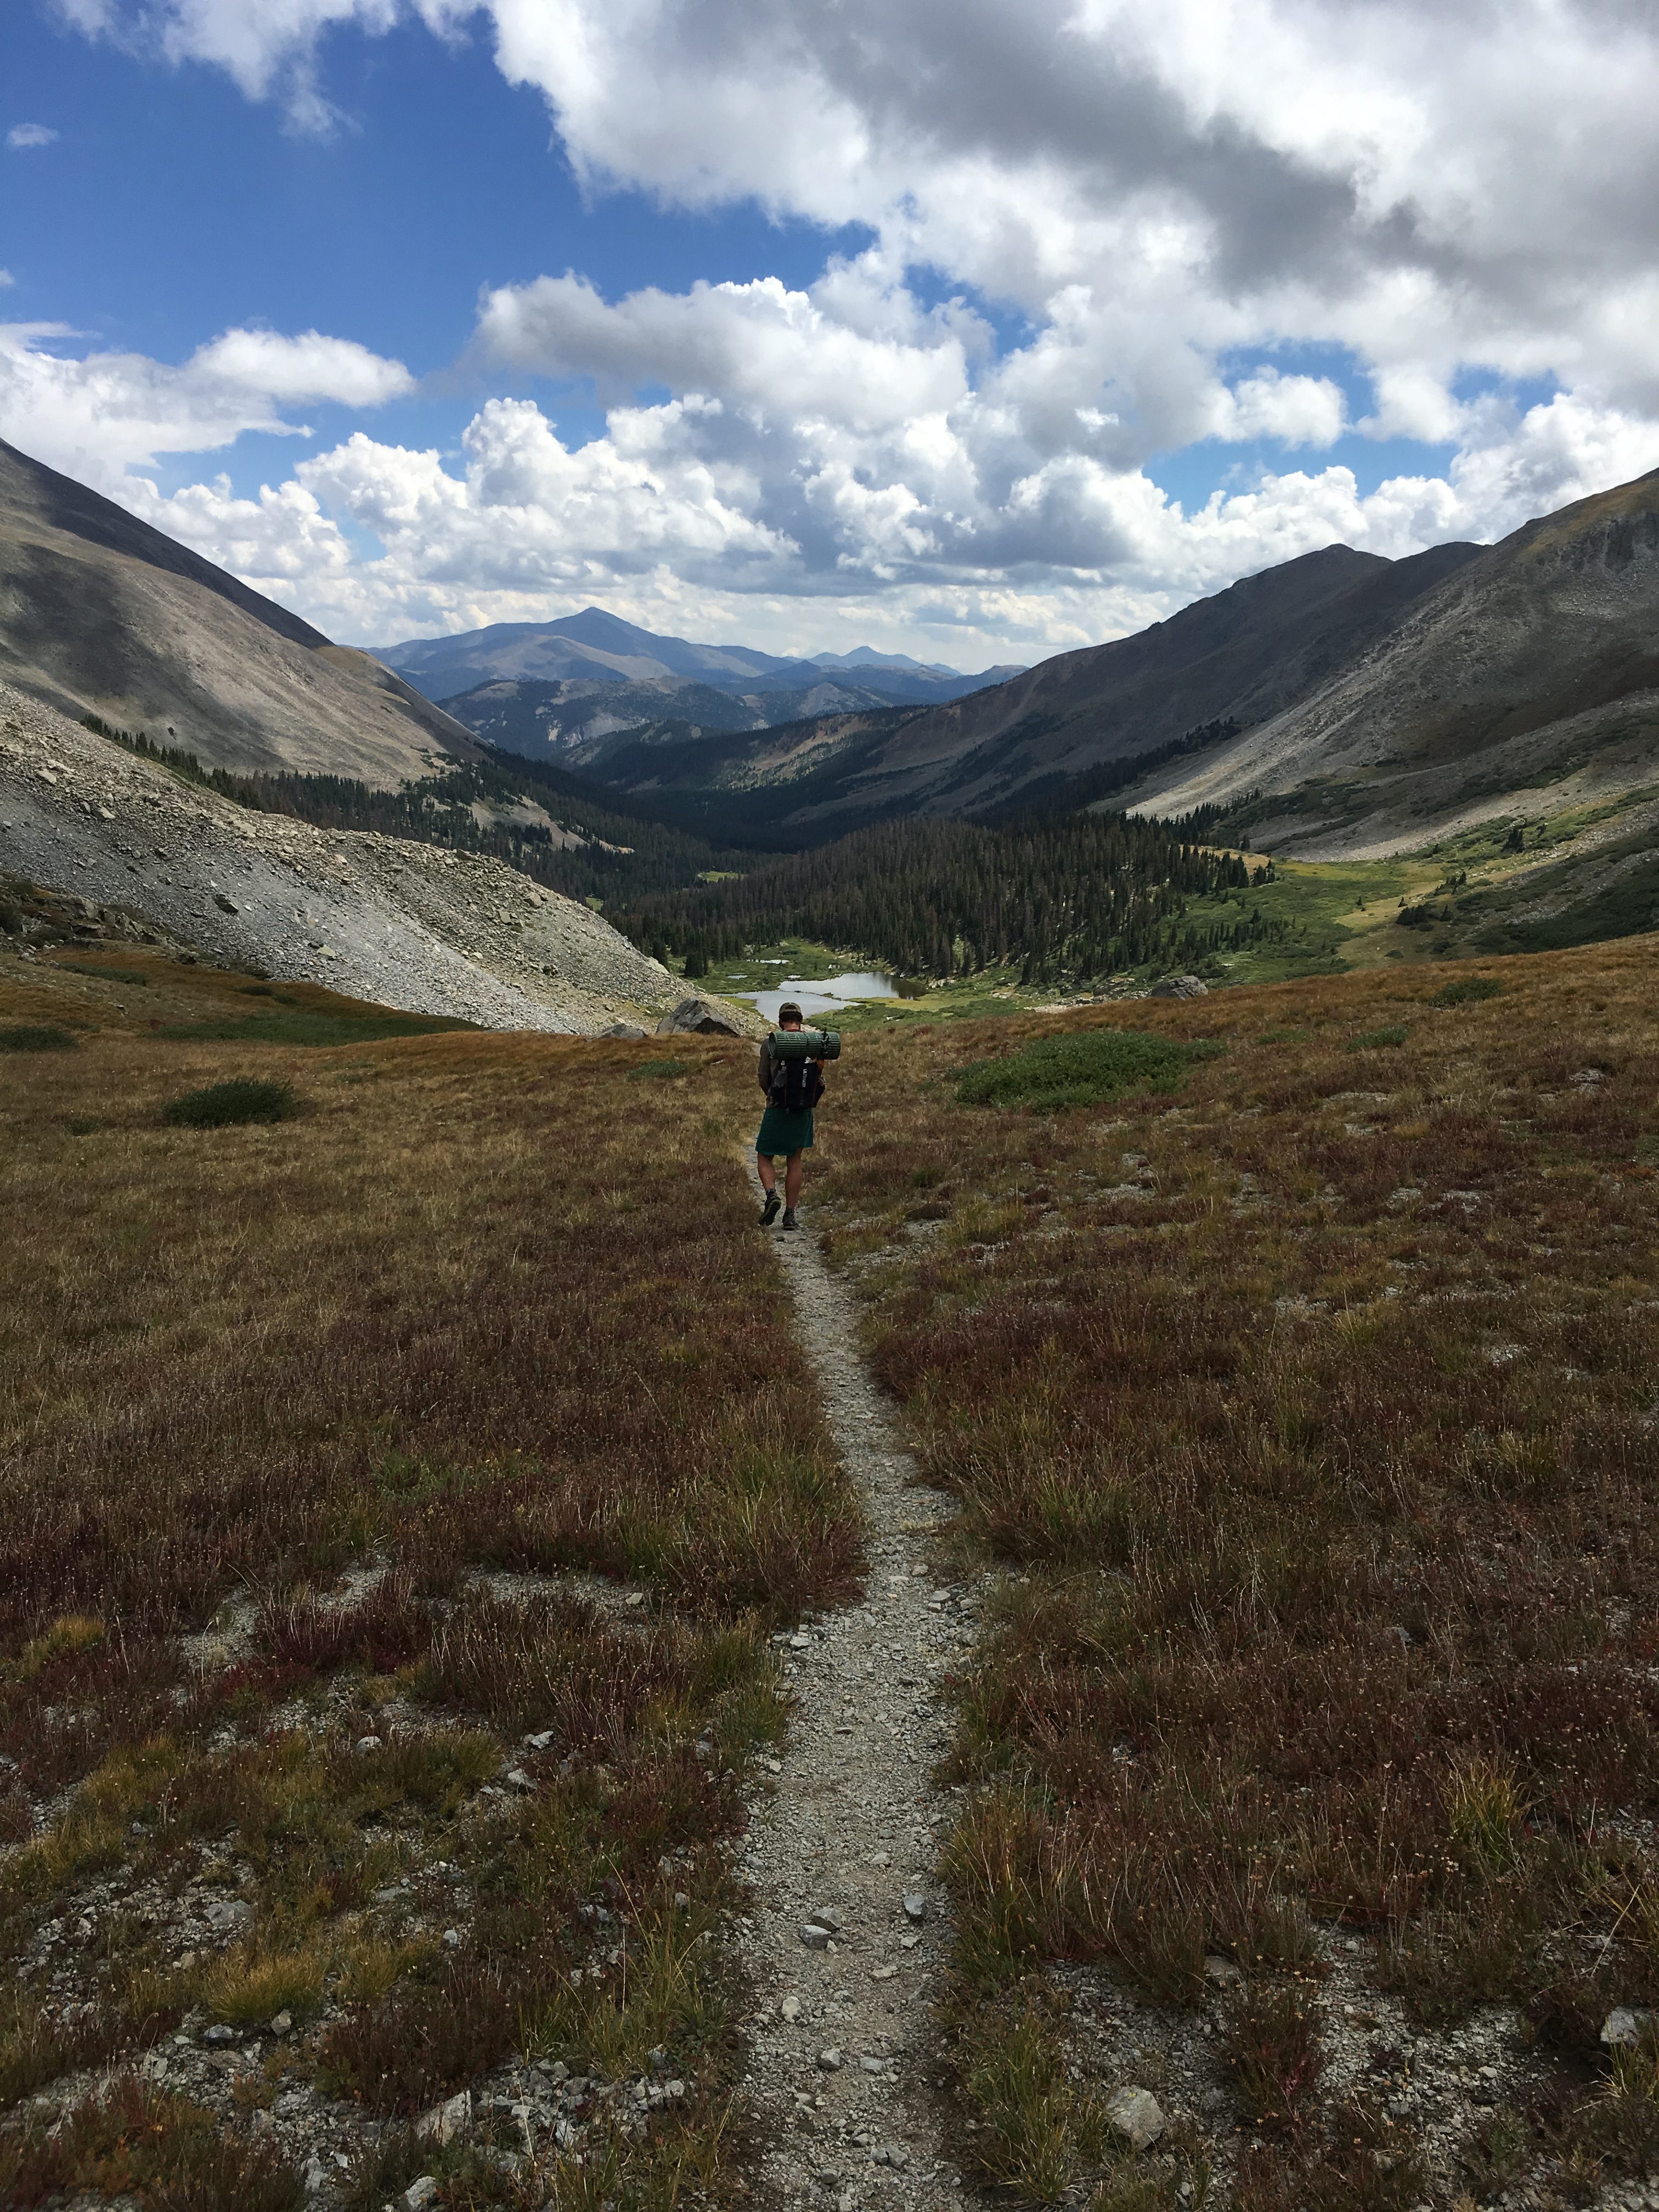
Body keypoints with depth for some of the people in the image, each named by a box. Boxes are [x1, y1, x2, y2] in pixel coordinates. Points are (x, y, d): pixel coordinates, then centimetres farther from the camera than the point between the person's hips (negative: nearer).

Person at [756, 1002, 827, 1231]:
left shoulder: (771, 1044, -6)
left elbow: (764, 1080, 0)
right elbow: (819, 1080, 6)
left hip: (777, 1109, -3)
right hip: (805, 1110, 3)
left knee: (764, 1158, 11)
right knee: (795, 1161, 12)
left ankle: (772, 1195, -14)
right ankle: (790, 1214, 10)